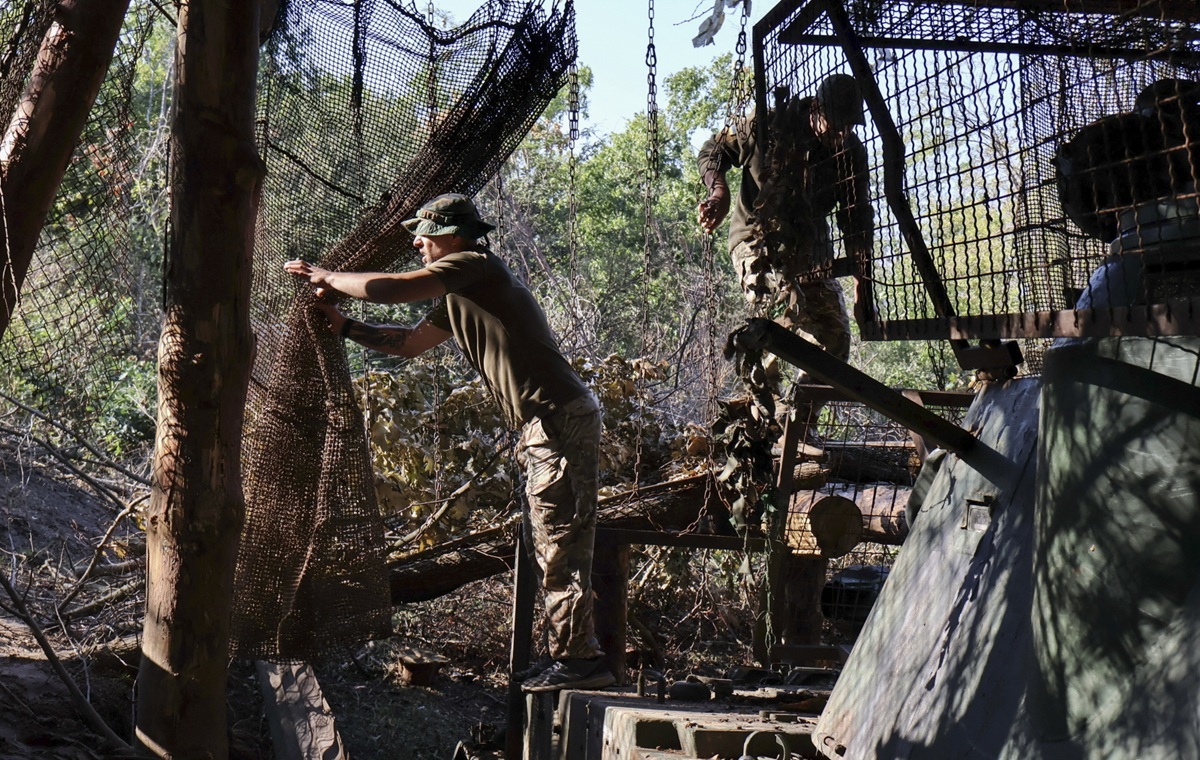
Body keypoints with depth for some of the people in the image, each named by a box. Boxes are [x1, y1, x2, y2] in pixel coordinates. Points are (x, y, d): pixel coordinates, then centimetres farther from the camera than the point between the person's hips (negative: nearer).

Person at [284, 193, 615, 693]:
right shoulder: (458, 297, 21)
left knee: (560, 544, -9)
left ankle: (578, 660, -4)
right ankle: (572, 655, 18)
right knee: (546, 544, 12)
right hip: (547, 427, 10)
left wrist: (326, 278, 1)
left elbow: (392, 289, -15)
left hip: (561, 421, -10)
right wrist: (345, 327, 23)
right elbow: (409, 343, 29)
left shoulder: (475, 266, -9)